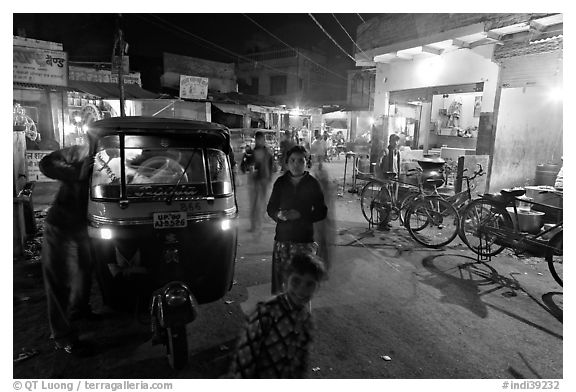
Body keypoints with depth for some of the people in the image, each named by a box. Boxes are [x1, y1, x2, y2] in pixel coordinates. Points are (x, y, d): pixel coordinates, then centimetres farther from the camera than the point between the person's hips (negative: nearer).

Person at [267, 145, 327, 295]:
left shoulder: (312, 184, 0)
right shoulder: (280, 182, 6)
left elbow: (322, 212, 1)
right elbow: (270, 208, 13)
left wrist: (301, 215, -13)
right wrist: (279, 214, -10)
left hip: (305, 239, -2)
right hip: (282, 237, 2)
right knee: (279, 275, 3)